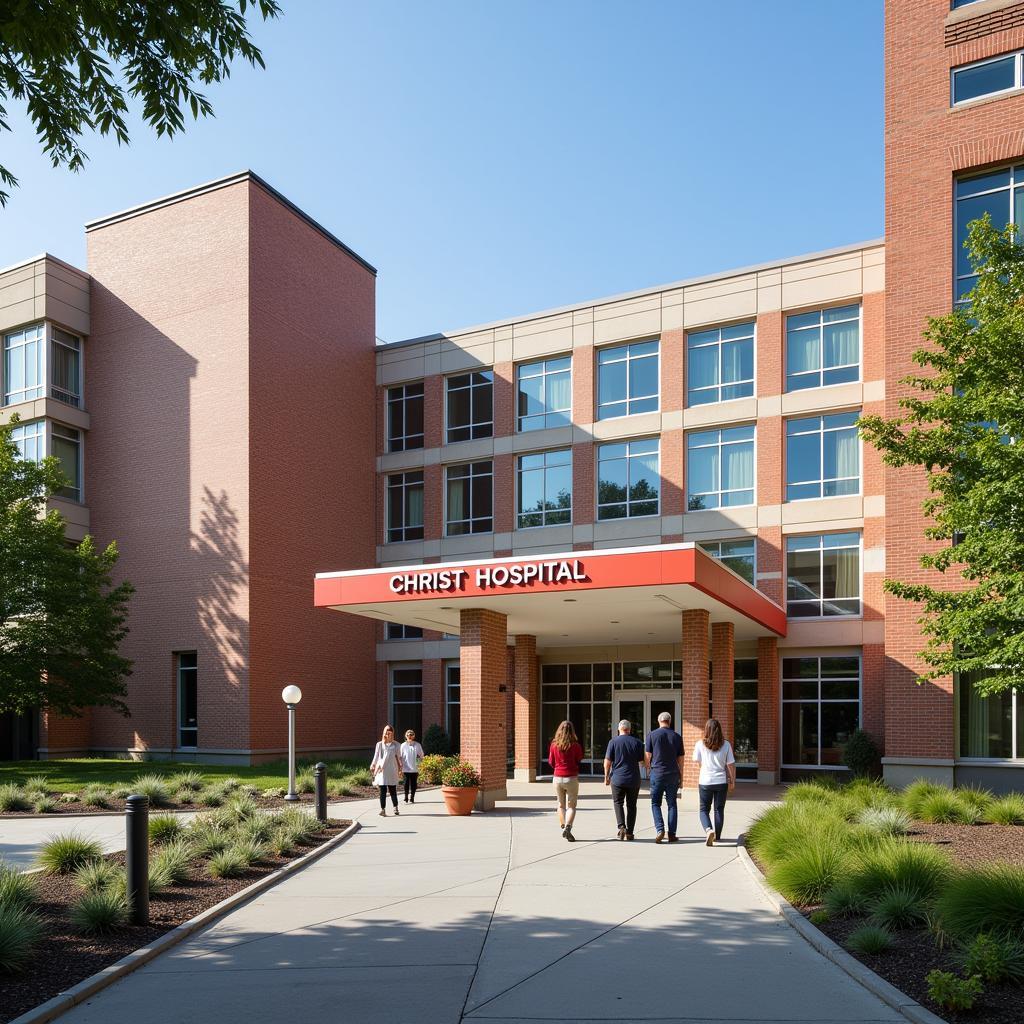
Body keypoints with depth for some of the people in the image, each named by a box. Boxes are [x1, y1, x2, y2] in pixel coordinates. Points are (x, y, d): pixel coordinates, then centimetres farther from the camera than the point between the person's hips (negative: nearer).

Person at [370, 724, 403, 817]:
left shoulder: (396, 745, 7)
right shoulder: (379, 745, 6)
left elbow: (399, 757, 10)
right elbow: (376, 757, 11)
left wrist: (400, 768, 6)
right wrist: (373, 766, 5)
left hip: (392, 771, 0)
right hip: (381, 771, 0)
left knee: (393, 790, 1)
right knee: (383, 791, -3)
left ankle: (396, 807, 18)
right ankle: (383, 810, 0)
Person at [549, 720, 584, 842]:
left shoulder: (554, 745, -2)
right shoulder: (575, 745, -9)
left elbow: (551, 762, 7)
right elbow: (579, 760, 1)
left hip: (558, 778, 3)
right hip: (572, 778, -2)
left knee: (561, 805, 18)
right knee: (571, 806, 4)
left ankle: (563, 827, 14)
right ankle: (567, 827, -14)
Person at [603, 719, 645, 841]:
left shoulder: (613, 742, -4)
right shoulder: (637, 742, 1)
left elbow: (607, 761, -6)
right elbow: (642, 762, 3)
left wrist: (606, 777, 3)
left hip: (617, 779, -1)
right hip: (633, 780, 1)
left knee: (618, 803, 11)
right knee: (631, 805, 11)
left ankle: (621, 826, -9)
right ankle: (629, 832, 10)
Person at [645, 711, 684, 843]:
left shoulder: (652, 735, -3)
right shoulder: (677, 737, 3)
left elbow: (647, 756, -1)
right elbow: (680, 759, 6)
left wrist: (648, 769, 17)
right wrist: (681, 777, 14)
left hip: (657, 773, -2)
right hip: (673, 774, 2)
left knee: (655, 803, 6)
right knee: (672, 804, 9)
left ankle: (660, 829, -12)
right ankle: (671, 834, 6)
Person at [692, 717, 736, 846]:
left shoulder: (700, 744, -8)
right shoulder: (726, 744, -6)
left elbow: (697, 762, 2)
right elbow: (731, 764, -3)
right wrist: (733, 781, 6)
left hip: (705, 782, -1)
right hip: (721, 781, 1)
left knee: (704, 809, 9)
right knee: (719, 810, 15)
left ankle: (708, 830, -16)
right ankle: (717, 836, 23)